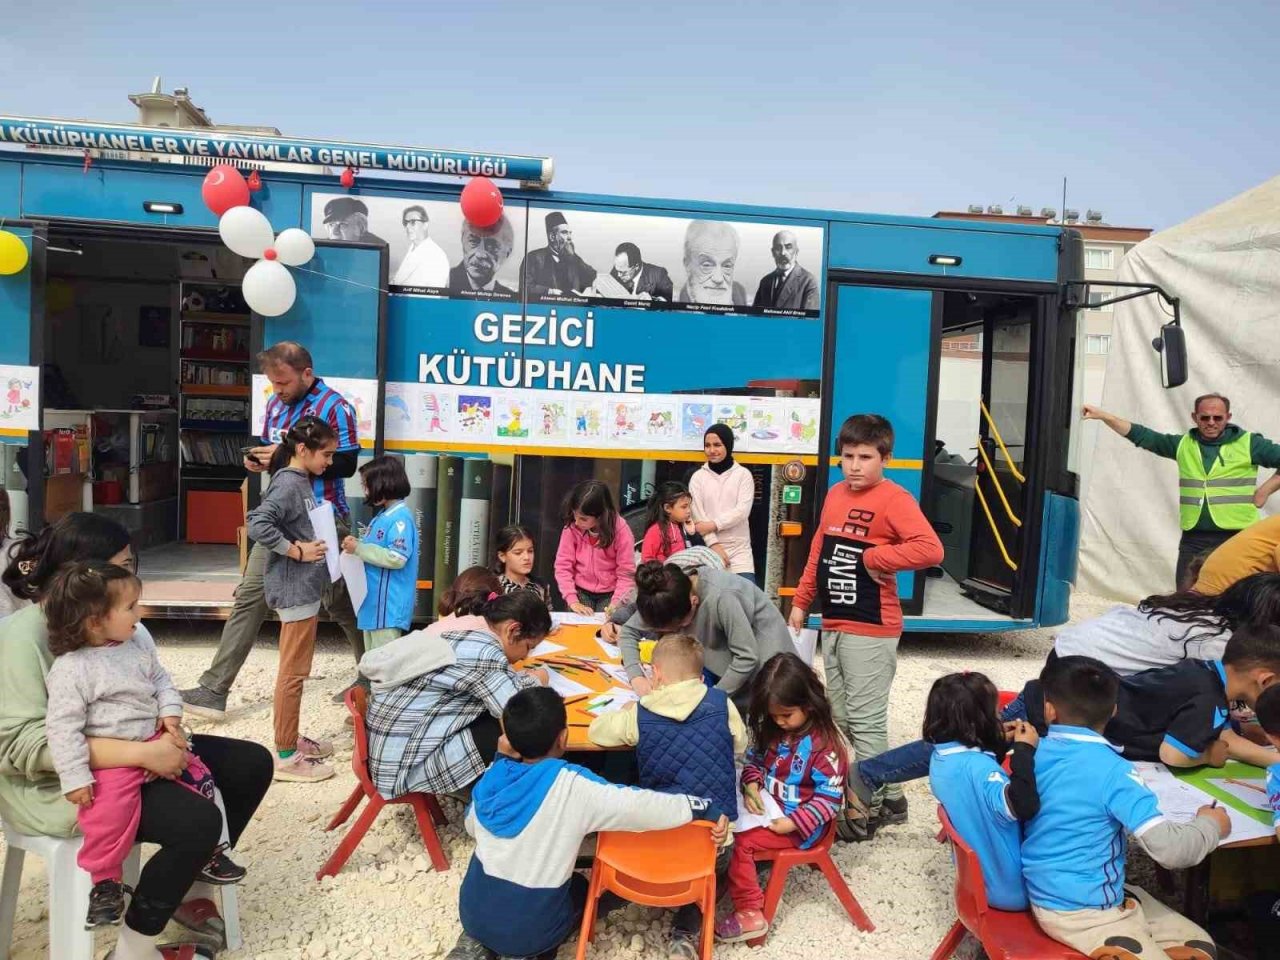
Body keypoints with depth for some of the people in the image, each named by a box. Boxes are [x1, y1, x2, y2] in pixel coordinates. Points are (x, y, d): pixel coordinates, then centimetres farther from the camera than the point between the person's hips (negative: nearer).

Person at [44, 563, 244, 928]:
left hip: (153, 740, 7)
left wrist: (171, 715, -3)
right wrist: (76, 778, -19)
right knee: (111, 810, -26)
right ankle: (105, 880, 0)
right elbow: (62, 728, -17)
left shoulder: (138, 643, 3)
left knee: (199, 777, 4)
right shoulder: (70, 669, -17)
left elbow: (161, 681, 15)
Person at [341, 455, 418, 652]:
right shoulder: (383, 515, 12)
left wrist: (359, 549, -19)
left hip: (388, 604, -10)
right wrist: (357, 546, 4)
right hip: (373, 600, 10)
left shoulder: (400, 518, -18)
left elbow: (397, 558, -25)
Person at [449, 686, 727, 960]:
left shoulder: (493, 777, -10)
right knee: (580, 888, 26)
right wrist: (706, 807, -18)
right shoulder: (573, 787, -25)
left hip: (473, 914, 4)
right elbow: (645, 805, -30)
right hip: (529, 932, -3)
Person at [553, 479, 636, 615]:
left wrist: (616, 605, -26)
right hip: (581, 592, 1)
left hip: (610, 594, -1)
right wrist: (573, 601, -19)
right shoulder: (571, 527, -14)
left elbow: (626, 573, -15)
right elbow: (563, 566, -10)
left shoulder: (620, 530, -18)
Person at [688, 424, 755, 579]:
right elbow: (698, 514, -3)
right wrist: (714, 544, -13)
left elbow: (742, 510, -7)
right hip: (710, 549, 1)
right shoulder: (698, 477, 6)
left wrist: (712, 525, -16)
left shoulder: (743, 474, 4)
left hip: (739, 550, 0)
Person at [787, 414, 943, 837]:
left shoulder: (894, 499, -13)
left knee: (865, 723, 0)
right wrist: (801, 602, 16)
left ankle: (866, 810, 16)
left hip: (871, 631, -8)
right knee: (842, 720, 16)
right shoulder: (835, 495, 11)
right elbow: (818, 552, 18)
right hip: (832, 627, 9)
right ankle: (888, 797, 31)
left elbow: (930, 549, -27)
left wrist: (874, 557, -20)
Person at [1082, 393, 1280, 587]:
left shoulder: (1249, 443, 0)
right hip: (1193, 539, 3)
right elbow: (1141, 435, 6)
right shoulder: (1183, 444, 10)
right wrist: (1103, 415, -2)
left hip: (1237, 538, -3)